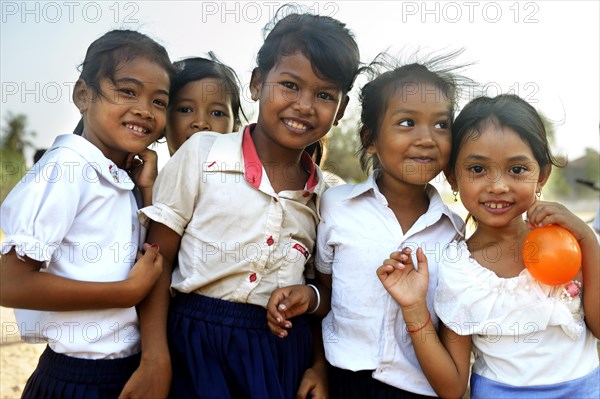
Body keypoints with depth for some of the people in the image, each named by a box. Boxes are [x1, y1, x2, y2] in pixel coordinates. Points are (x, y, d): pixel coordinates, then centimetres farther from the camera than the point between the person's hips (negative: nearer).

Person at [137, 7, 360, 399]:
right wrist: (156, 360, -12)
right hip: (198, 348, -2)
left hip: (284, 352, 3)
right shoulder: (202, 153, -7)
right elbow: (159, 258, -6)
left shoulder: (324, 193, 2)